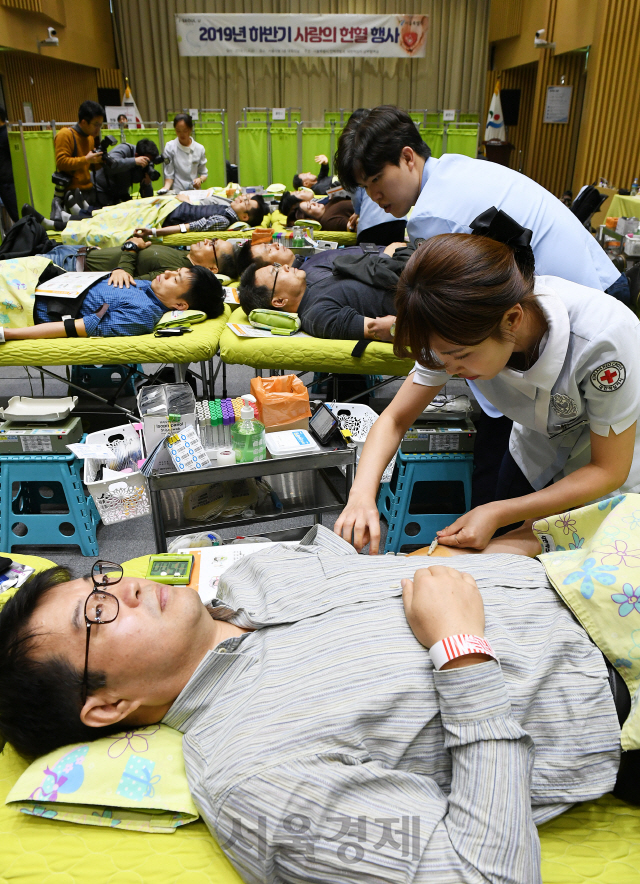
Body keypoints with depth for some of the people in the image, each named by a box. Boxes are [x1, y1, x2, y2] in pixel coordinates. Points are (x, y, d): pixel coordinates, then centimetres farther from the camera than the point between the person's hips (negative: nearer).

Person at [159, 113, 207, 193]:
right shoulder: (170, 147, 2)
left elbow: (204, 173, 16)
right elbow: (169, 174, 3)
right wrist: (166, 187, -15)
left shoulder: (199, 148, 8)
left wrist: (200, 180, -6)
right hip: (177, 192, -2)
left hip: (195, 192, 2)